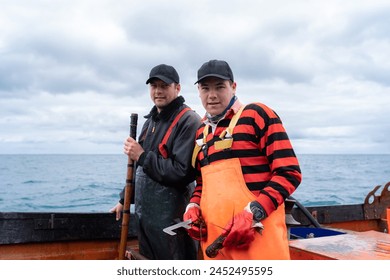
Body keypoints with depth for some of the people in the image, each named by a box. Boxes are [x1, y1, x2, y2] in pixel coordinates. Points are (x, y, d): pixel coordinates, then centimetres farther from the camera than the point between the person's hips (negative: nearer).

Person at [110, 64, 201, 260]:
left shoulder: (188, 121, -14)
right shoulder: (150, 122, 15)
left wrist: (142, 156, -18)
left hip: (172, 218, -9)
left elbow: (182, 172, -23)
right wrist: (125, 200, 23)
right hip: (144, 214, 9)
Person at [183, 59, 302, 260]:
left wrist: (253, 213, -18)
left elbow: (289, 173, -9)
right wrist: (193, 207, 7)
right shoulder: (202, 131, 16)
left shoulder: (257, 115, -3)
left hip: (257, 235, -6)